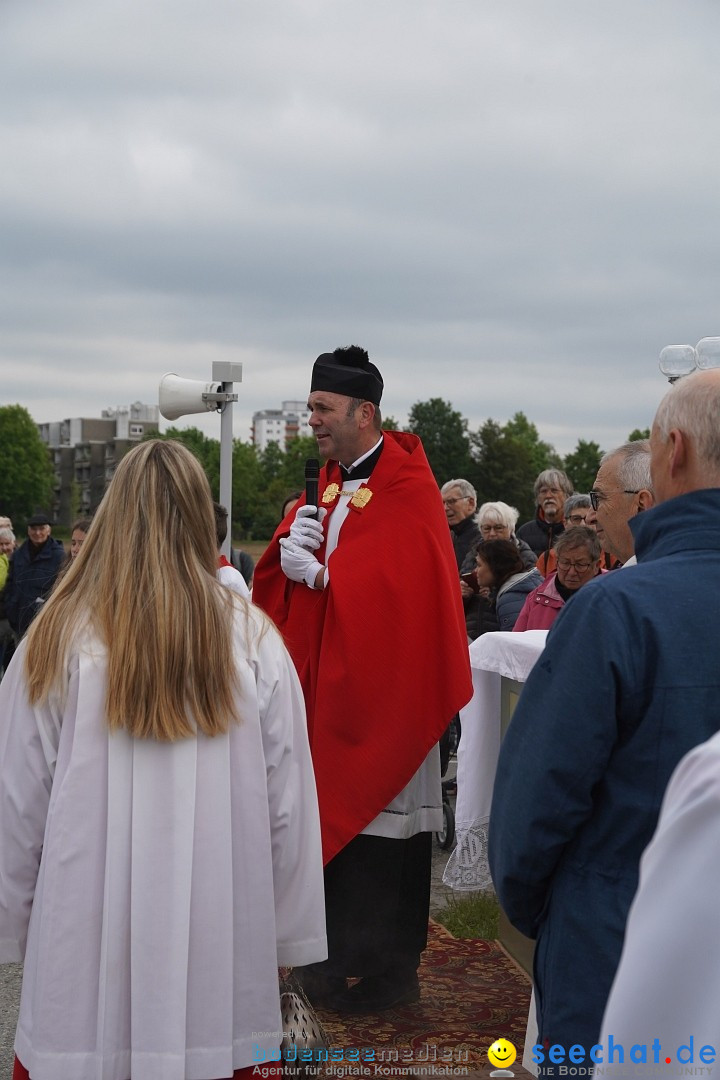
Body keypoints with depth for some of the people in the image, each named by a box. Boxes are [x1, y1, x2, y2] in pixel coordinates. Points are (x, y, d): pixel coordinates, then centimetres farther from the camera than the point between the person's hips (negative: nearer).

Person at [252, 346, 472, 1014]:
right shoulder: (326, 483, 13)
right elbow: (283, 563, 11)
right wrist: (290, 551, -11)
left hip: (381, 688, -7)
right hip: (323, 681, 7)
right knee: (332, 820, 11)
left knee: (378, 832, 0)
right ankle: (340, 955, 25)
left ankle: (388, 971, 13)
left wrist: (321, 574, -17)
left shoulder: (409, 492, -11)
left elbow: (401, 586, -22)